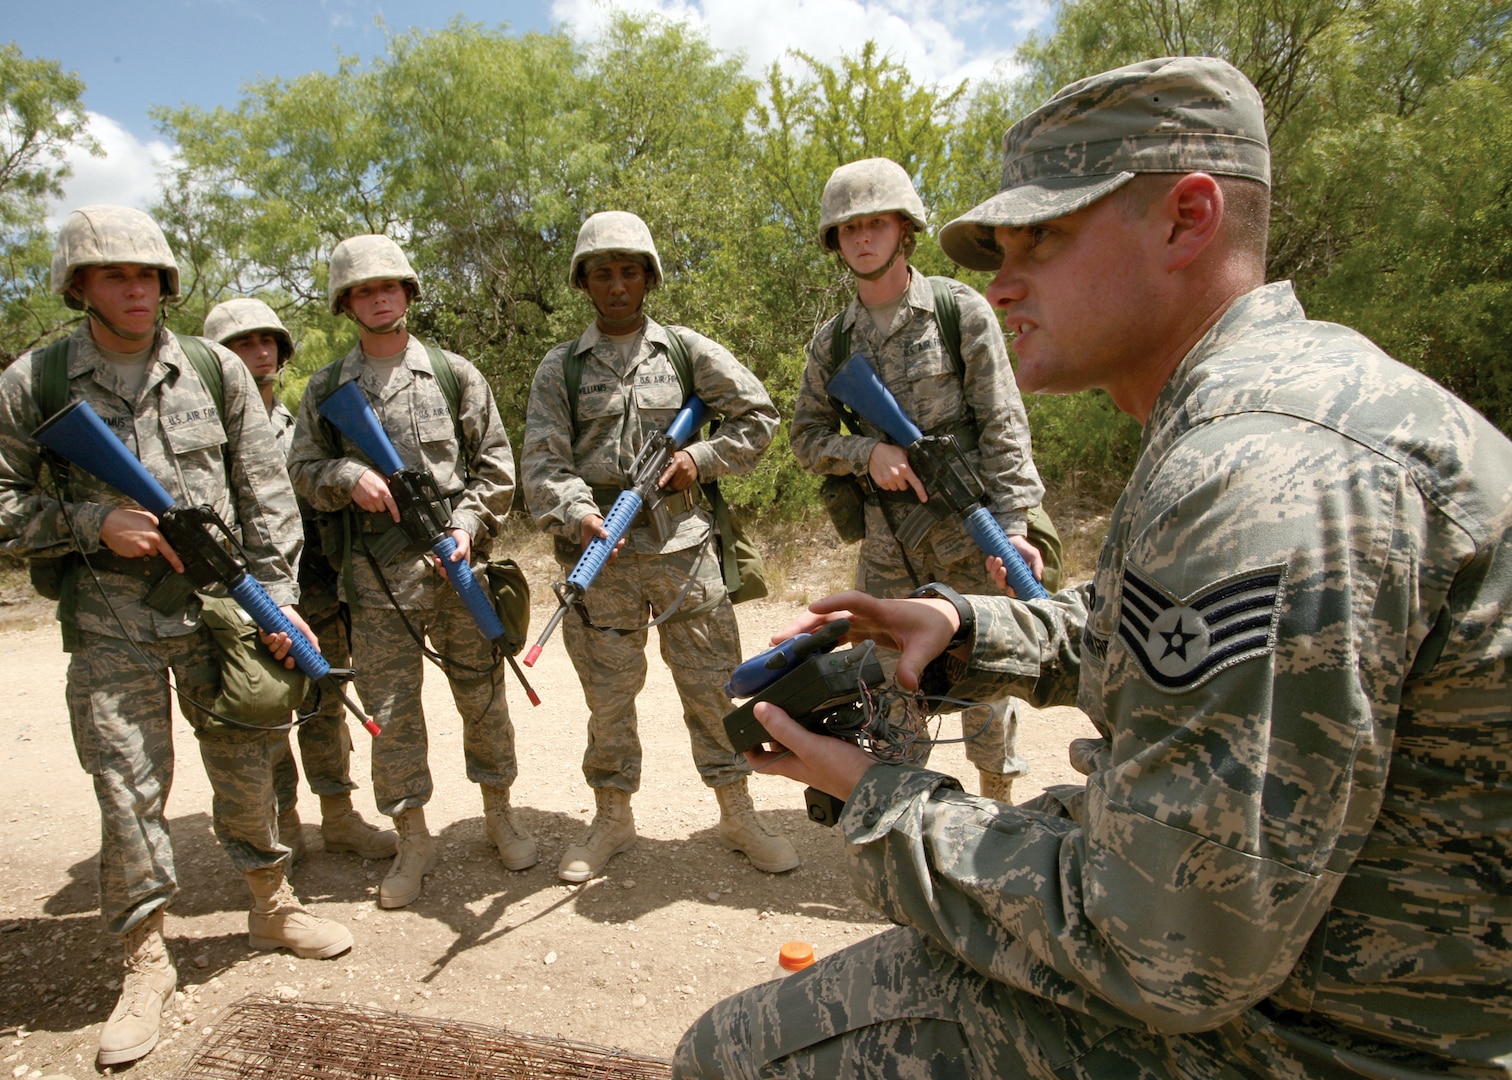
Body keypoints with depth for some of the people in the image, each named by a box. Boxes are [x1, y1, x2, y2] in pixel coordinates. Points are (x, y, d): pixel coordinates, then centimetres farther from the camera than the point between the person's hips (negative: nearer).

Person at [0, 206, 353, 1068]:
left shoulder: (216, 371, 3)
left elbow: (266, 489, 2)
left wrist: (276, 593, -3)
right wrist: (91, 522, -14)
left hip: (221, 608, 1)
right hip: (110, 625, -1)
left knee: (248, 766, 11)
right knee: (129, 788, 3)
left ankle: (272, 905, 32)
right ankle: (147, 961, 20)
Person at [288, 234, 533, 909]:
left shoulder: (453, 373, 6)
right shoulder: (325, 389, 9)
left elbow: (494, 464, 5)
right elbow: (303, 471, 10)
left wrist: (468, 523, -9)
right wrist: (349, 476, -11)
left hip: (456, 564, -1)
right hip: (374, 573, 1)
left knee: (481, 693, 7)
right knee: (390, 708, 5)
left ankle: (499, 814, 26)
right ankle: (413, 841, 19)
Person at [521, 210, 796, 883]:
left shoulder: (686, 350, 8)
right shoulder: (561, 367, 7)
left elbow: (759, 415, 11)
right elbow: (543, 459, -3)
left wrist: (703, 458, -3)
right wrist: (577, 512, -22)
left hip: (683, 544, 0)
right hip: (601, 551, 1)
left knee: (712, 683, 4)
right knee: (608, 693, 9)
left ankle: (737, 815, 19)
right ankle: (612, 820, 26)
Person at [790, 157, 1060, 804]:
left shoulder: (961, 311, -4)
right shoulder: (832, 343, 6)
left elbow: (1003, 428, -7)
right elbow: (807, 438, 8)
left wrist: (1012, 522, -15)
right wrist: (867, 451, -12)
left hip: (968, 531, -3)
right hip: (885, 540, 3)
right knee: (891, 680, 11)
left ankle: (999, 795, 29)